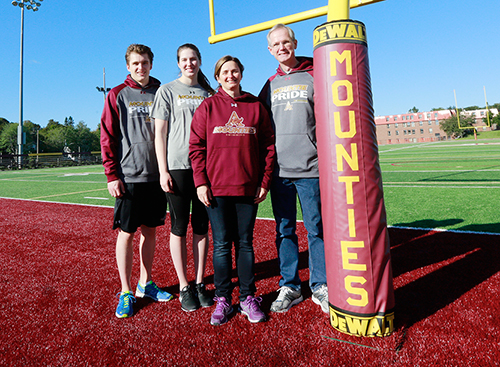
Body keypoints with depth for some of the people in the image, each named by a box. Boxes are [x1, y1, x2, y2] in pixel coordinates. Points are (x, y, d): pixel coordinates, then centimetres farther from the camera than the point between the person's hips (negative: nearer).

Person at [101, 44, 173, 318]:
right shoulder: (118, 95, 3)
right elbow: (107, 137, -1)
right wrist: (112, 175, -8)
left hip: (156, 175, 3)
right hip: (129, 175, -3)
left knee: (150, 230, 10)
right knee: (127, 232, 2)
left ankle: (146, 283, 26)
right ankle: (126, 292, 16)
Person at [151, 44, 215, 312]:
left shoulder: (208, 93, 16)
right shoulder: (167, 91, 7)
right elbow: (159, 134, 2)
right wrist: (163, 171, -7)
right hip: (177, 166, -3)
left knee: (202, 227, 6)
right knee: (179, 227, 2)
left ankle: (199, 284, 18)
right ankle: (184, 288, 14)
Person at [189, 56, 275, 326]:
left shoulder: (256, 107, 8)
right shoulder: (207, 107, 6)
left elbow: (268, 146, 8)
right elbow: (196, 147, 3)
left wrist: (264, 181, 1)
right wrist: (200, 182, -6)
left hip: (248, 188, 1)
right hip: (216, 188, -1)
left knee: (245, 243, 8)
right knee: (221, 244, 4)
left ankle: (248, 298, 21)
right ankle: (223, 298, 19)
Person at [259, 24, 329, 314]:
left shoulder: (314, 76, 7)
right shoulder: (270, 85, 17)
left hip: (310, 167, -3)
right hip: (279, 170, 3)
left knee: (316, 227, 4)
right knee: (284, 229, 7)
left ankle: (320, 286, 19)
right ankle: (289, 287, 20)